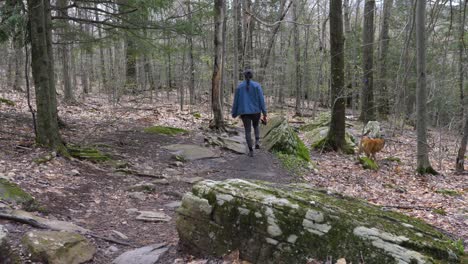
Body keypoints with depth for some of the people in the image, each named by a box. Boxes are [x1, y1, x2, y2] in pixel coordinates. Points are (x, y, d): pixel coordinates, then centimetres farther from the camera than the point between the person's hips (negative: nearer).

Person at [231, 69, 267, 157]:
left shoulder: (239, 86, 1)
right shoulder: (257, 85, -4)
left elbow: (236, 100, 4)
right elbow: (261, 99, -8)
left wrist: (234, 113, 13)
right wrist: (264, 113, -7)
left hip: (244, 112, 0)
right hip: (255, 111, 0)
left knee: (248, 131, 7)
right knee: (256, 126, 27)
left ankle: (251, 151, 3)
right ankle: (257, 141, 6)